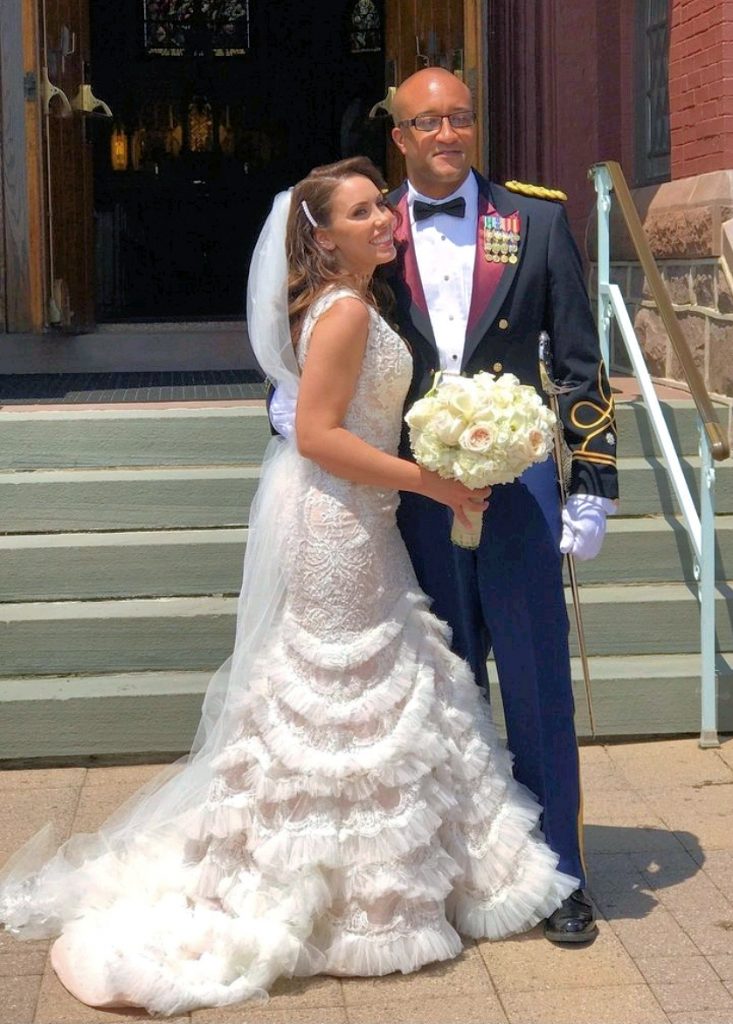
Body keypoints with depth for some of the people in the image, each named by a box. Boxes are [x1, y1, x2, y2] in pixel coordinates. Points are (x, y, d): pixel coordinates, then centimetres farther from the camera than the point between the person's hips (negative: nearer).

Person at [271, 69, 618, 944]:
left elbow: (580, 365, 3)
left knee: (538, 690, 5)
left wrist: (593, 490, -2)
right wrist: (288, 402, -12)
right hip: (416, 498, 2)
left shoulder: (536, 225, 2)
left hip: (516, 487, -1)